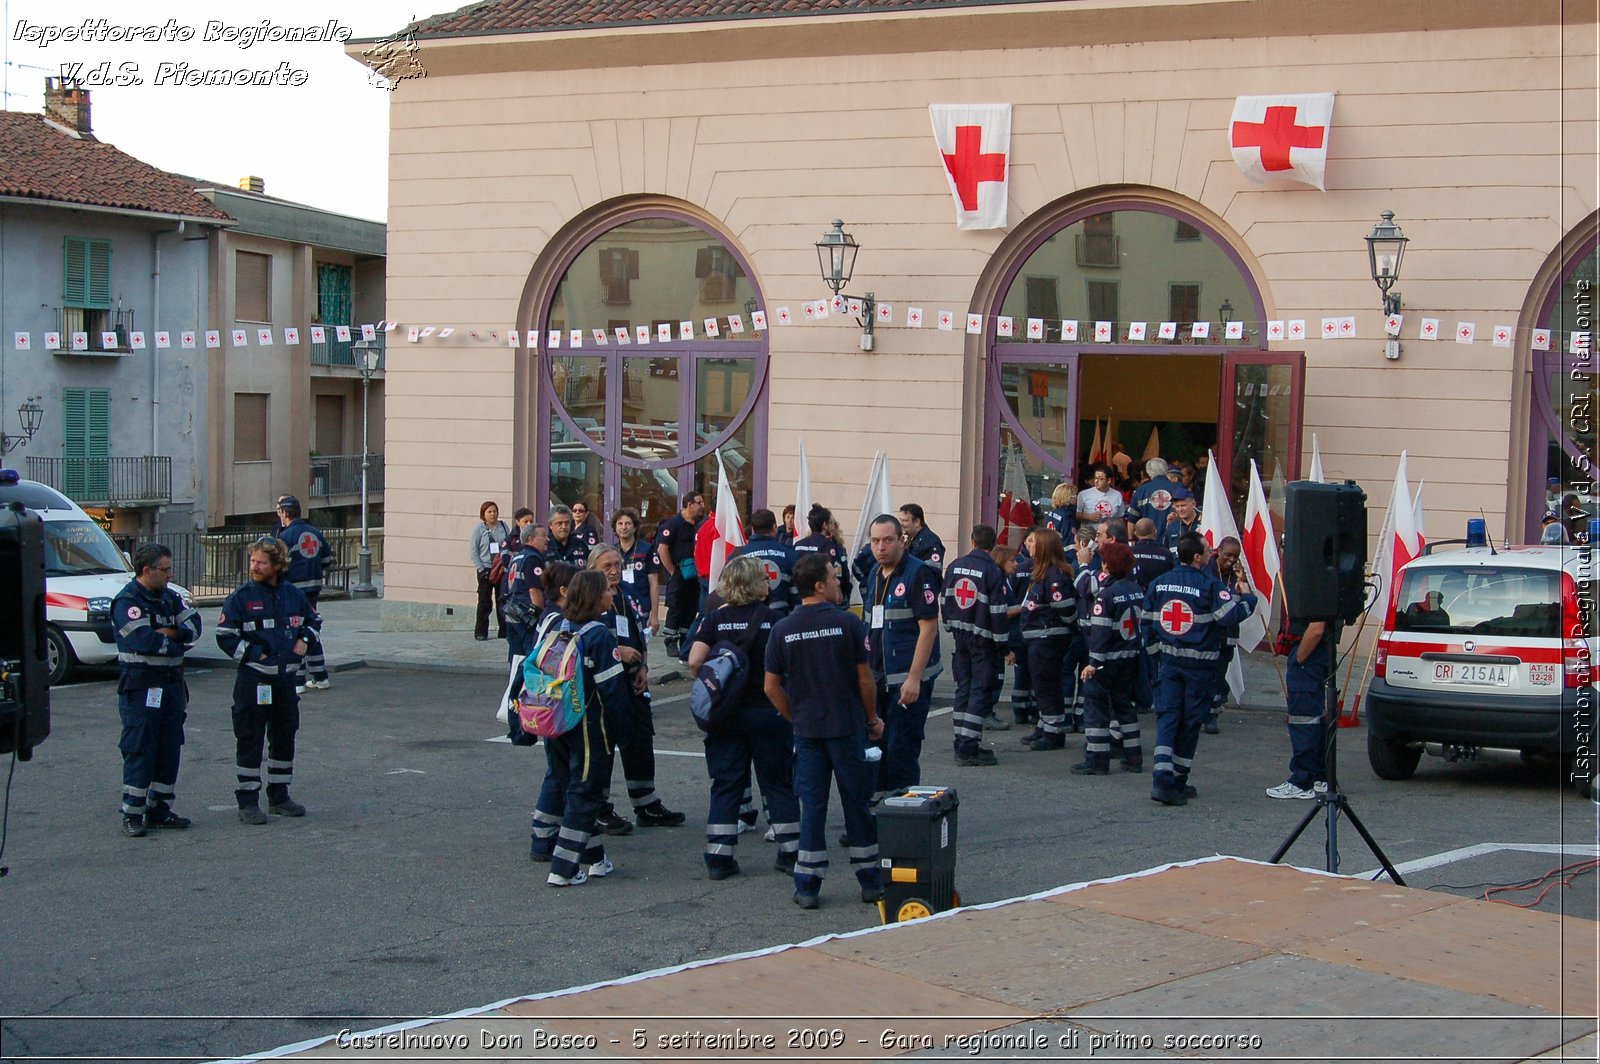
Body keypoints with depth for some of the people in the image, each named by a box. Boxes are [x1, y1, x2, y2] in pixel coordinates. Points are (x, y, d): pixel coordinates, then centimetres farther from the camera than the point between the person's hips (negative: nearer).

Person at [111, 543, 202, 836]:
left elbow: (193, 625, 2)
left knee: (170, 750, 9)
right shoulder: (127, 601, -11)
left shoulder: (169, 597, 13)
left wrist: (168, 633, -15)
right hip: (139, 688, -7)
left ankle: (160, 810, 18)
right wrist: (177, 644, -7)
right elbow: (144, 641, -23)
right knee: (139, 751, -5)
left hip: (171, 686, 8)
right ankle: (132, 815, 1)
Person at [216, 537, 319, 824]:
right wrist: (254, 654, -13)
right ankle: (248, 802, 6)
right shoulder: (242, 597, -7)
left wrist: (303, 640, 5)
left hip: (287, 679, 5)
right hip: (253, 681, -5)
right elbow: (225, 636, -8)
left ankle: (279, 797, 26)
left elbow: (312, 620, 23)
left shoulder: (294, 595, 6)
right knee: (250, 741, -1)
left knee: (285, 738, 13)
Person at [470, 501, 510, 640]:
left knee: (503, 600, 6)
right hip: (486, 569, -3)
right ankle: (480, 632, 8)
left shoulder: (503, 526, 7)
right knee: (484, 602, 0)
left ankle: (504, 631, 13)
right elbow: (474, 551, -4)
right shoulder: (479, 528, -2)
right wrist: (481, 569, -11)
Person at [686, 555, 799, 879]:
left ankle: (718, 858, 5)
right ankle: (790, 855, 13)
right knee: (777, 783, 9)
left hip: (726, 715, 2)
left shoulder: (714, 619, -2)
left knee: (726, 785, 7)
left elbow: (695, 660, -13)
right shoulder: (773, 619, -5)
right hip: (768, 712, -1)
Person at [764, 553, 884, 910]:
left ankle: (807, 886, 6)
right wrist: (873, 719, 7)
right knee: (858, 805, 9)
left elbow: (771, 686, 1)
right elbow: (865, 679, -7)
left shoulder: (782, 630, -3)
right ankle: (870, 881, 16)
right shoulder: (847, 623, -10)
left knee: (812, 807, 7)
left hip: (807, 730, 2)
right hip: (848, 727, -2)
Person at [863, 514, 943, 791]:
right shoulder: (874, 574, 12)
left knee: (902, 750, -5)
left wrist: (914, 679, -20)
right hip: (878, 679, 8)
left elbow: (928, 627, -16)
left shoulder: (918, 574, -12)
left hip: (908, 679, -8)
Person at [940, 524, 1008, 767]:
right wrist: (1001, 644, -6)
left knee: (963, 687, 13)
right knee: (981, 691, -2)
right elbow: (998, 611, -13)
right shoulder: (993, 571, -13)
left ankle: (962, 744, 14)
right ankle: (968, 748, -7)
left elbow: (945, 601, 9)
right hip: (983, 639, -5)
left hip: (959, 635, 5)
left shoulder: (955, 566, 4)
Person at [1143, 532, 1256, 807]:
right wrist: (1246, 596, -2)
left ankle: (1162, 777, -15)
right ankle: (1178, 781, 13)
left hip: (1169, 660, 4)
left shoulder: (1159, 584, 4)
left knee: (1167, 716, 2)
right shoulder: (1208, 584, -14)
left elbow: (1148, 624, 10)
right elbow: (1231, 614, -19)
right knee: (1190, 721, 7)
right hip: (1199, 663, -4)